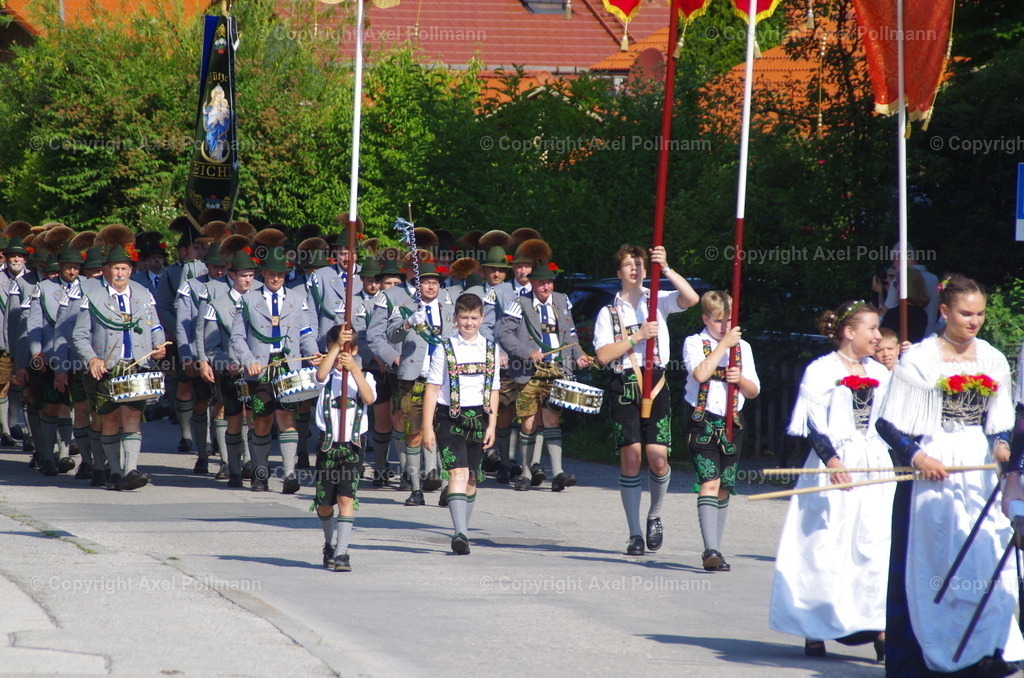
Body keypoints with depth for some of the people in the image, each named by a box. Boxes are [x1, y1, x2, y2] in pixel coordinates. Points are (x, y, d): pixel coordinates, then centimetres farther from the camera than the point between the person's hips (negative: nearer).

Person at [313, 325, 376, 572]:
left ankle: (341, 553, -16)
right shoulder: (329, 376, 4)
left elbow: (369, 397, -15)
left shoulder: (363, 376, 6)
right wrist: (337, 345, -29)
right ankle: (330, 545, 35)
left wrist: (354, 369, -27)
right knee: (324, 504, 10)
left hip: (352, 445, -1)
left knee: (346, 498, -14)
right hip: (328, 444, 1)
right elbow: (320, 374, -21)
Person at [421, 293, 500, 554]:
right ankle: (460, 534, -26)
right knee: (458, 473, -17)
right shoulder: (445, 350, 0)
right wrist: (428, 428, -5)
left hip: (478, 417, 4)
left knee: (471, 479, 8)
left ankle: (462, 532, 19)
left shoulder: (490, 350, 9)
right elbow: (432, 389, -1)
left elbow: (493, 391, 11)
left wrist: (492, 426, 4)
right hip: (450, 418, -4)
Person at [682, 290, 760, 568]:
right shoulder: (694, 344, 0)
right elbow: (700, 373, -20)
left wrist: (740, 378, -8)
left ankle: (714, 551, 16)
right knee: (709, 483, -17)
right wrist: (723, 345, -16)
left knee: (724, 489, 8)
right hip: (703, 420, -4)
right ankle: (711, 551, -26)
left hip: (732, 423, 5)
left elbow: (754, 391, 13)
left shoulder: (742, 347, 12)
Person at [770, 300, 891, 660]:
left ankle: (879, 627, -3)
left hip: (875, 467, 5)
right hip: (834, 465, -5)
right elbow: (814, 424, -11)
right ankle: (815, 629, 5)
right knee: (825, 546, -3)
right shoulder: (821, 371, -4)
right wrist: (830, 458, -23)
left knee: (877, 546, -3)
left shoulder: (879, 374, 13)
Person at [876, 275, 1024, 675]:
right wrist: (917, 457, -16)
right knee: (931, 563, -4)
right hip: (932, 470, -3)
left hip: (980, 471, 3)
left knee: (987, 562, -6)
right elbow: (888, 424, -1)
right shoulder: (919, 360, -1)